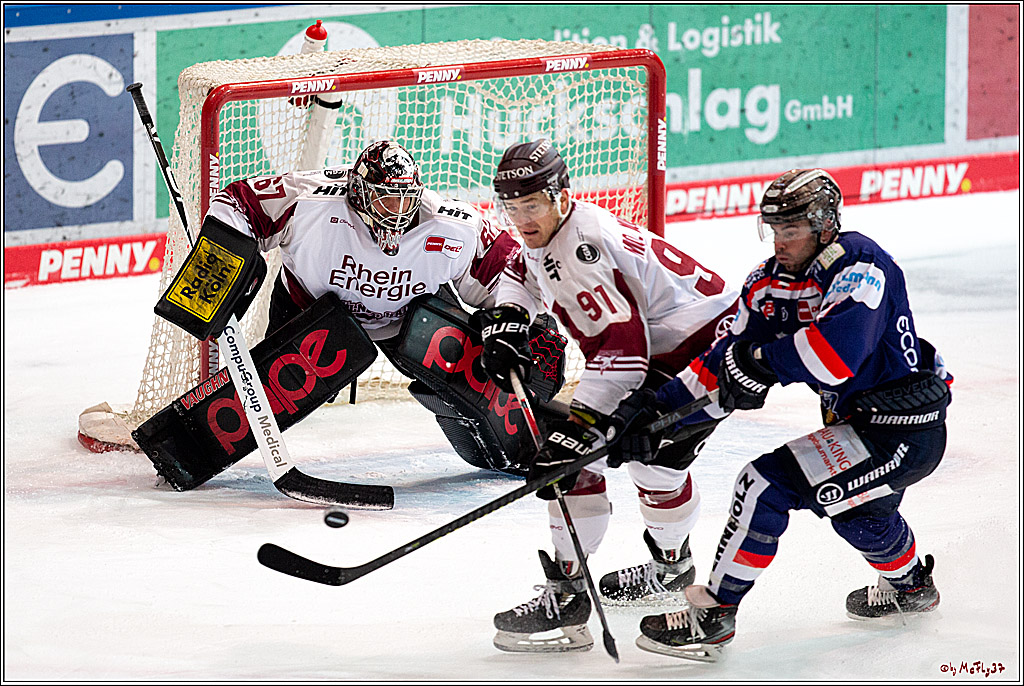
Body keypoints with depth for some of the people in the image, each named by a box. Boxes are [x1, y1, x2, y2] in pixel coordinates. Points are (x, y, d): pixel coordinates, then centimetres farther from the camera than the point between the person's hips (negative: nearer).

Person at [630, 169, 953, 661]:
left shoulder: (859, 266, -23)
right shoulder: (771, 281, 3)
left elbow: (835, 352, -38)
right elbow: (729, 356, 6)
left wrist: (760, 361, -27)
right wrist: (660, 406, -2)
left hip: (904, 434, -10)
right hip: (860, 419, 10)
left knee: (768, 485, -17)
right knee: (857, 509, 36)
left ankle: (714, 615, -9)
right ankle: (911, 585, 64)